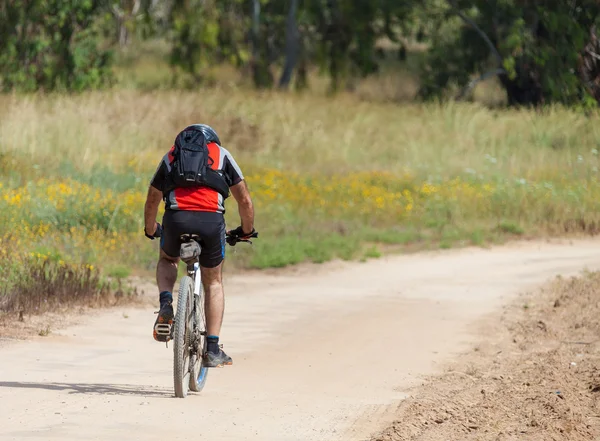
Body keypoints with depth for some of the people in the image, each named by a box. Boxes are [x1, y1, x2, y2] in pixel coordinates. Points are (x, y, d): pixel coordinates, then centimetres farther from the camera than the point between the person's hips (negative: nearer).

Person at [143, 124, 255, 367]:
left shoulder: (171, 156, 27)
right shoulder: (222, 155, 23)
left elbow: (151, 202, 33)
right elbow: (244, 199, 19)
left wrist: (151, 230, 51)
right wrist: (246, 230, 36)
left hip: (176, 219, 1)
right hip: (211, 220, -1)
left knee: (167, 260, 34)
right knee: (213, 283, 20)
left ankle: (165, 302, 5)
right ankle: (212, 349, 11)